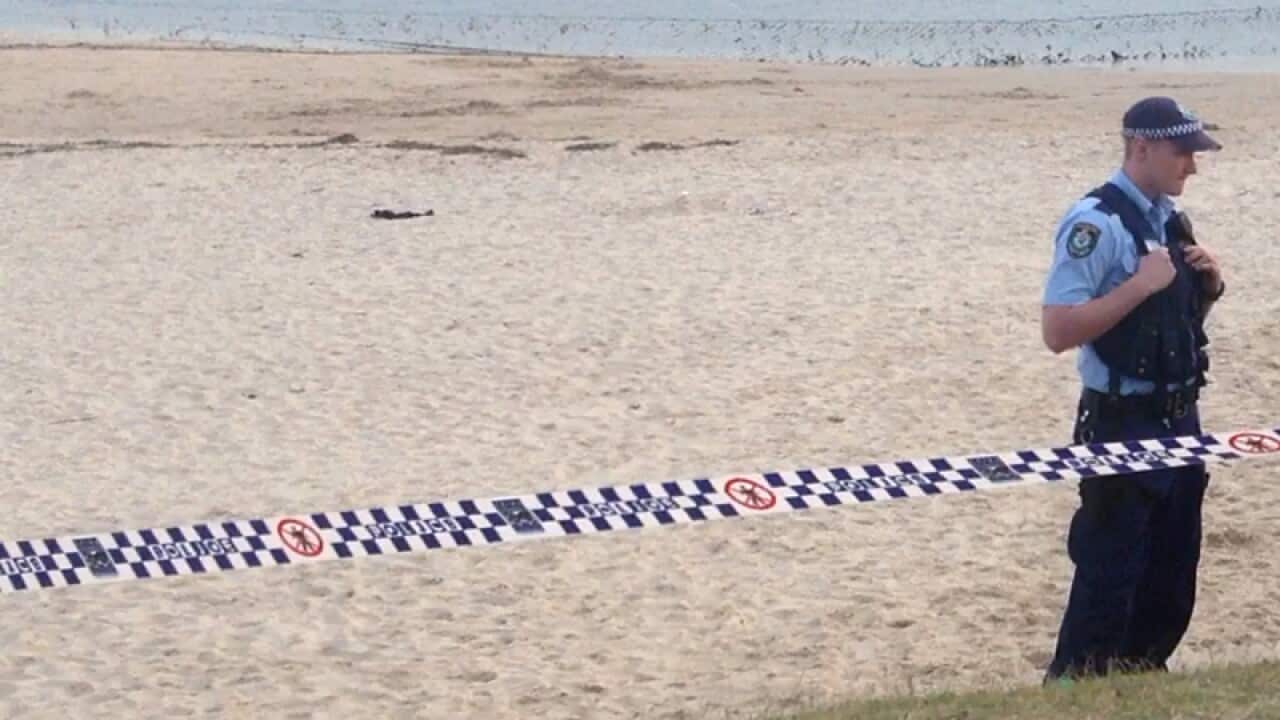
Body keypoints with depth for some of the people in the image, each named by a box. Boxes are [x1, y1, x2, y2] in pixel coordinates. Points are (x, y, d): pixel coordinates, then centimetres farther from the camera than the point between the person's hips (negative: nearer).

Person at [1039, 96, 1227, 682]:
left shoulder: (1169, 219, 10)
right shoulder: (1096, 223, -17)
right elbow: (1058, 331, -23)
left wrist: (1209, 282, 1)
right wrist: (1140, 283, -24)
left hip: (1179, 420, 8)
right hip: (1123, 427, -8)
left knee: (1173, 572, 15)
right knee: (1109, 573, -3)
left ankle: (1142, 676, 29)